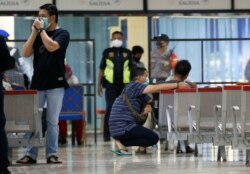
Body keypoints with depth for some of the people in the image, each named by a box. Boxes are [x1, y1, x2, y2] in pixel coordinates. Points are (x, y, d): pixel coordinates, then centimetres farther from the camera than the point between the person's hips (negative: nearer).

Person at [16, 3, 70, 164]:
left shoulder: (62, 34, -1)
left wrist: (41, 29, -9)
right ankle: (31, 154, 3)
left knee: (52, 121, 0)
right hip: (37, 83, 4)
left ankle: (52, 154, 4)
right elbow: (26, 53, 3)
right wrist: (35, 32, -1)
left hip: (55, 84, -4)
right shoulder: (38, 35, 12)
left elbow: (51, 46, -20)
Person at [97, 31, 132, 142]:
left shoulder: (127, 53, 10)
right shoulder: (107, 52, 6)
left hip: (124, 85, 2)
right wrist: (99, 85, 4)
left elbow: (131, 69, 13)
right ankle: (106, 134, -1)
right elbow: (101, 69, 8)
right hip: (110, 85, -2)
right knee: (110, 108, -5)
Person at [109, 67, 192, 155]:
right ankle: (121, 143, -9)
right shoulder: (134, 86, -9)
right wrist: (177, 85, -13)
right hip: (121, 127, -9)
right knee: (154, 138, -8)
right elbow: (157, 88, -15)